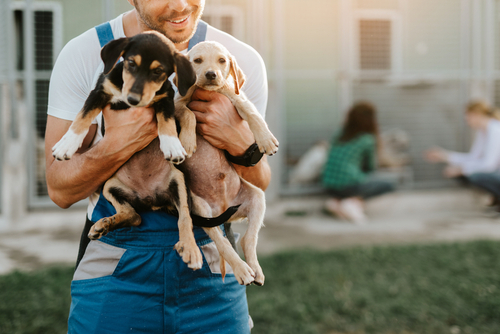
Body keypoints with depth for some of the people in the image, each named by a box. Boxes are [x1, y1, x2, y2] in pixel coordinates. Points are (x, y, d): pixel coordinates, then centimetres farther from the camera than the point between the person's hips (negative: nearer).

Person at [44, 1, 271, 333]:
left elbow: (255, 189, 0)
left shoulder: (242, 60, -6)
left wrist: (241, 142, -21)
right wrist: (116, 144, -27)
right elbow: (60, 189, -9)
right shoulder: (82, 56, -10)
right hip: (114, 276, -1)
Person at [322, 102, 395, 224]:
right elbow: (371, 167, 10)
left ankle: (336, 200, 5)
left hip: (329, 188, 6)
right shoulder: (368, 140, -3)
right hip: (348, 185, -6)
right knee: (388, 185, 14)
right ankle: (353, 202, -7)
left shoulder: (339, 136, 12)